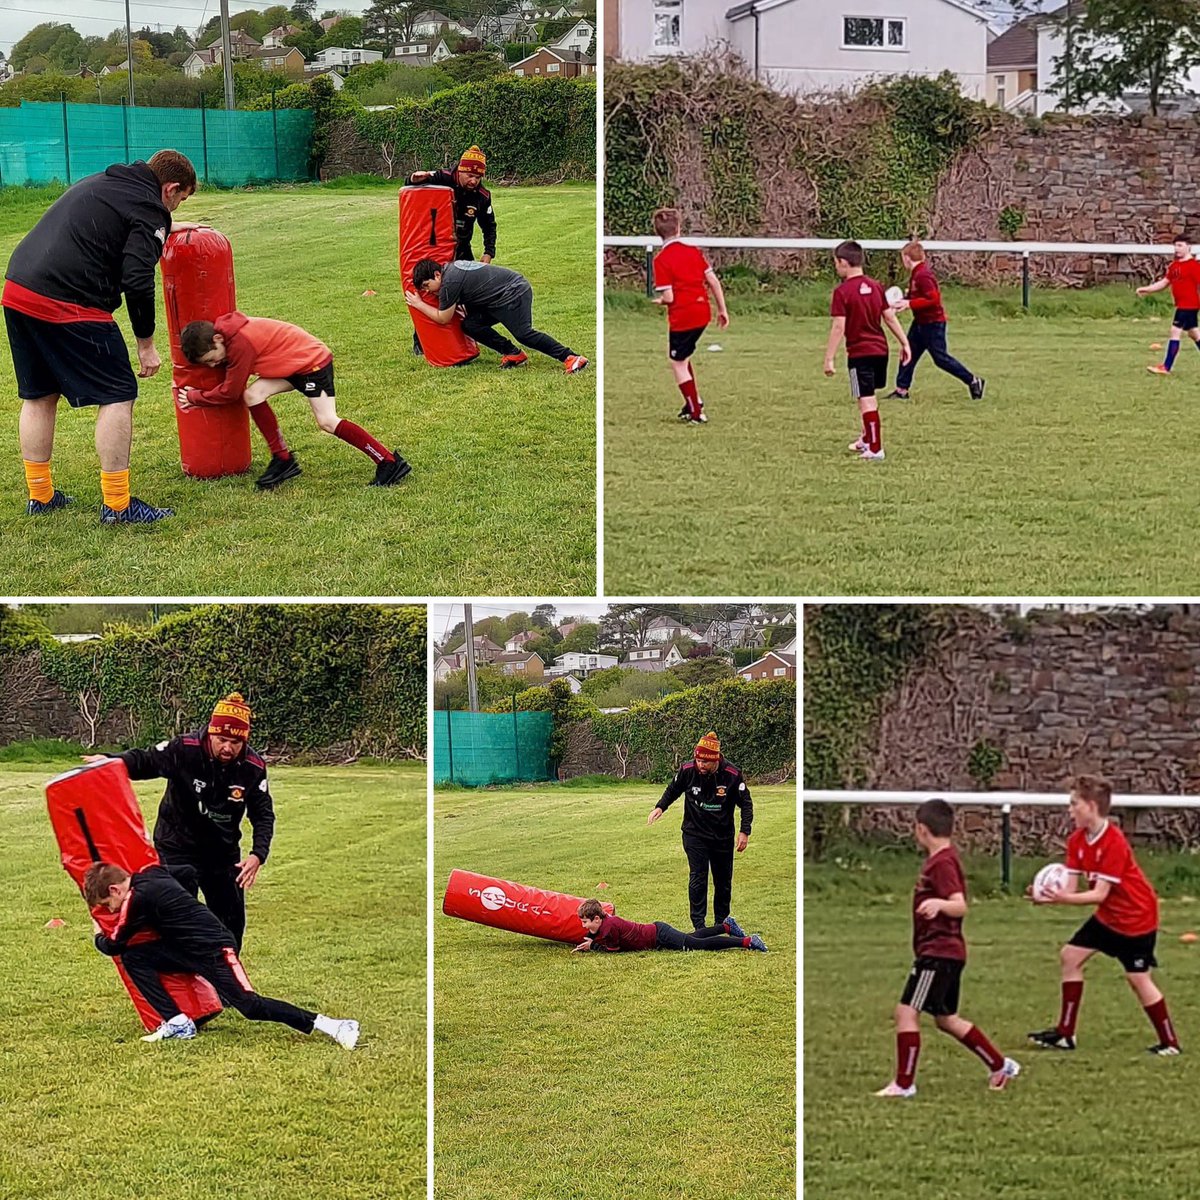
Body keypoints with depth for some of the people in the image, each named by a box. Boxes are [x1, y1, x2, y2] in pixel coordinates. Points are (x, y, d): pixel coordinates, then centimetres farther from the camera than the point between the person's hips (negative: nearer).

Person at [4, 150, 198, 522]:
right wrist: (146, 344, -2)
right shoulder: (149, 210, -4)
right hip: (68, 305, -9)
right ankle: (117, 504, 1)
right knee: (117, 396, 0)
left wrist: (167, 229, 49)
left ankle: (40, 495, 29)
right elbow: (138, 282, -12)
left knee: (39, 397, 21)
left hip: (17, 292, 9)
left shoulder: (101, 182, 23)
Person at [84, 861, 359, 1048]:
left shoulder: (138, 898, -16)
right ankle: (177, 1022, -1)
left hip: (213, 951, -10)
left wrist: (99, 937, 16)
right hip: (189, 950, 10)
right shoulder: (149, 874, 10)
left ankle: (329, 1025, -18)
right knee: (133, 958, 2)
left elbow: (114, 946, -5)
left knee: (250, 1006, -16)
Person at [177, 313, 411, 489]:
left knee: (327, 421, -16)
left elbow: (231, 392, -19)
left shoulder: (239, 343, -27)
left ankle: (389, 463, -14)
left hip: (313, 360, -10)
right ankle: (283, 460, 2)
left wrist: (194, 397, -7)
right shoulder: (229, 332, 2)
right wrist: (198, 397, 4)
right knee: (252, 395, -5)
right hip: (292, 364, 10)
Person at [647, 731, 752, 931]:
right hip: (695, 834, -1)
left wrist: (744, 831, -15)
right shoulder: (687, 771, -14)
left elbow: (746, 803, -7)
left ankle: (722, 923, 25)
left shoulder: (732, 775, -17)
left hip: (723, 837, 1)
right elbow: (672, 790, 7)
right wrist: (660, 807, -8)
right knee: (698, 878, -11)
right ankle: (699, 924, -8)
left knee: (724, 881, 10)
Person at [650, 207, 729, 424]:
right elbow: (714, 281, 4)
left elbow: (668, 298, -16)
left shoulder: (661, 260, -13)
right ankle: (694, 402, 29)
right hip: (702, 313, 6)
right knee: (682, 356, 26)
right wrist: (722, 310, 13)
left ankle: (696, 413, 9)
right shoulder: (694, 251, 4)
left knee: (677, 362, 9)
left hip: (681, 317, -6)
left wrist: (659, 301, 8)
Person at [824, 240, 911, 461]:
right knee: (870, 397, 22)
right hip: (881, 350, 7)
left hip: (859, 353, -7)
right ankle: (868, 439, 37)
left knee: (866, 399, -3)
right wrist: (904, 343, 16)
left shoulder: (842, 291, -14)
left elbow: (838, 327, -17)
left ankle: (875, 449, -3)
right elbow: (889, 317, 9)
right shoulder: (875, 286, 6)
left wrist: (829, 358, -15)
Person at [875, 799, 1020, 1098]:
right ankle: (1001, 1065, 25)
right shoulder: (944, 858, 13)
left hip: (938, 953, -11)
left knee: (906, 1011, -10)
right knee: (946, 1019, 18)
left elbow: (960, 906, -27)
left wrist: (938, 904, -46)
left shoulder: (942, 863, -16)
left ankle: (904, 1084, -7)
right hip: (947, 951, 11)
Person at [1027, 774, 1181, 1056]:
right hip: (1108, 916, 9)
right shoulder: (1076, 841, -3)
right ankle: (1065, 1034, 10)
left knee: (1138, 978, -6)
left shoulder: (1114, 843, -28)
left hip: (1136, 917, -9)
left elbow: (1100, 894, -30)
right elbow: (1071, 887, -7)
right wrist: (1047, 896, -27)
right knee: (1070, 956, 5)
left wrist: (1064, 899, -42)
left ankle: (1169, 1042, 7)